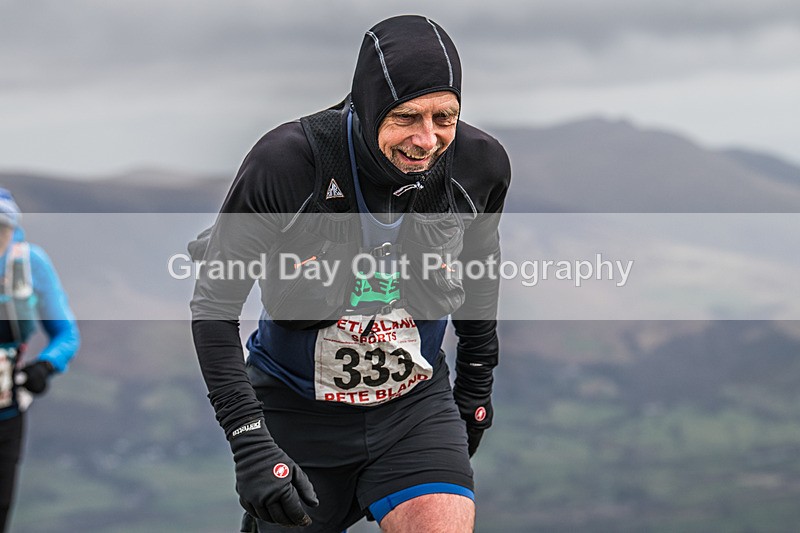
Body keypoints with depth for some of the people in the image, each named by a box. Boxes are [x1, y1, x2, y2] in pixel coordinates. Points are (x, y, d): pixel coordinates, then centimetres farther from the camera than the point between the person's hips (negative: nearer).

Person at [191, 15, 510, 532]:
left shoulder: (479, 164, -14)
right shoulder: (286, 162, -24)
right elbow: (214, 304, -16)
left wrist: (477, 383, 18)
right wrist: (250, 443, -23)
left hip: (415, 407, 1)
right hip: (299, 415, -1)